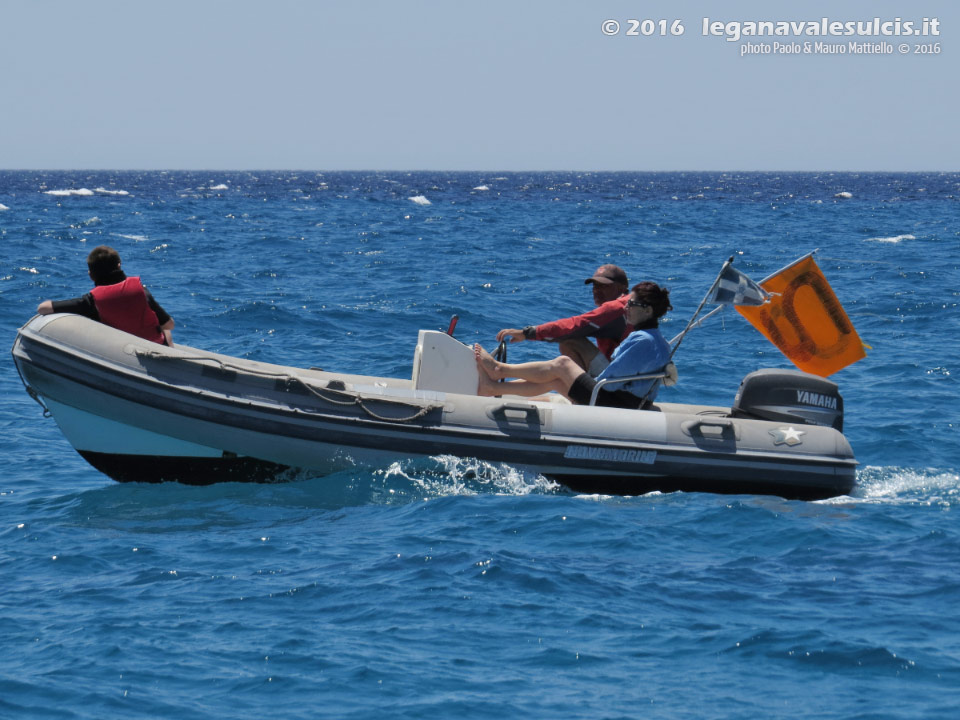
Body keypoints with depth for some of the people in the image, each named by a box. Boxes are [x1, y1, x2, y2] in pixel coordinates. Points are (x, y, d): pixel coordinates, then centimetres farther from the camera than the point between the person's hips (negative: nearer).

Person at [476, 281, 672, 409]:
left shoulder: (643, 341, -20)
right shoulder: (652, 337, 13)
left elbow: (613, 378, -20)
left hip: (616, 404, -10)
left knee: (562, 364, -6)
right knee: (553, 381, 8)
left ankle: (500, 369, 6)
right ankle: (493, 387, 10)